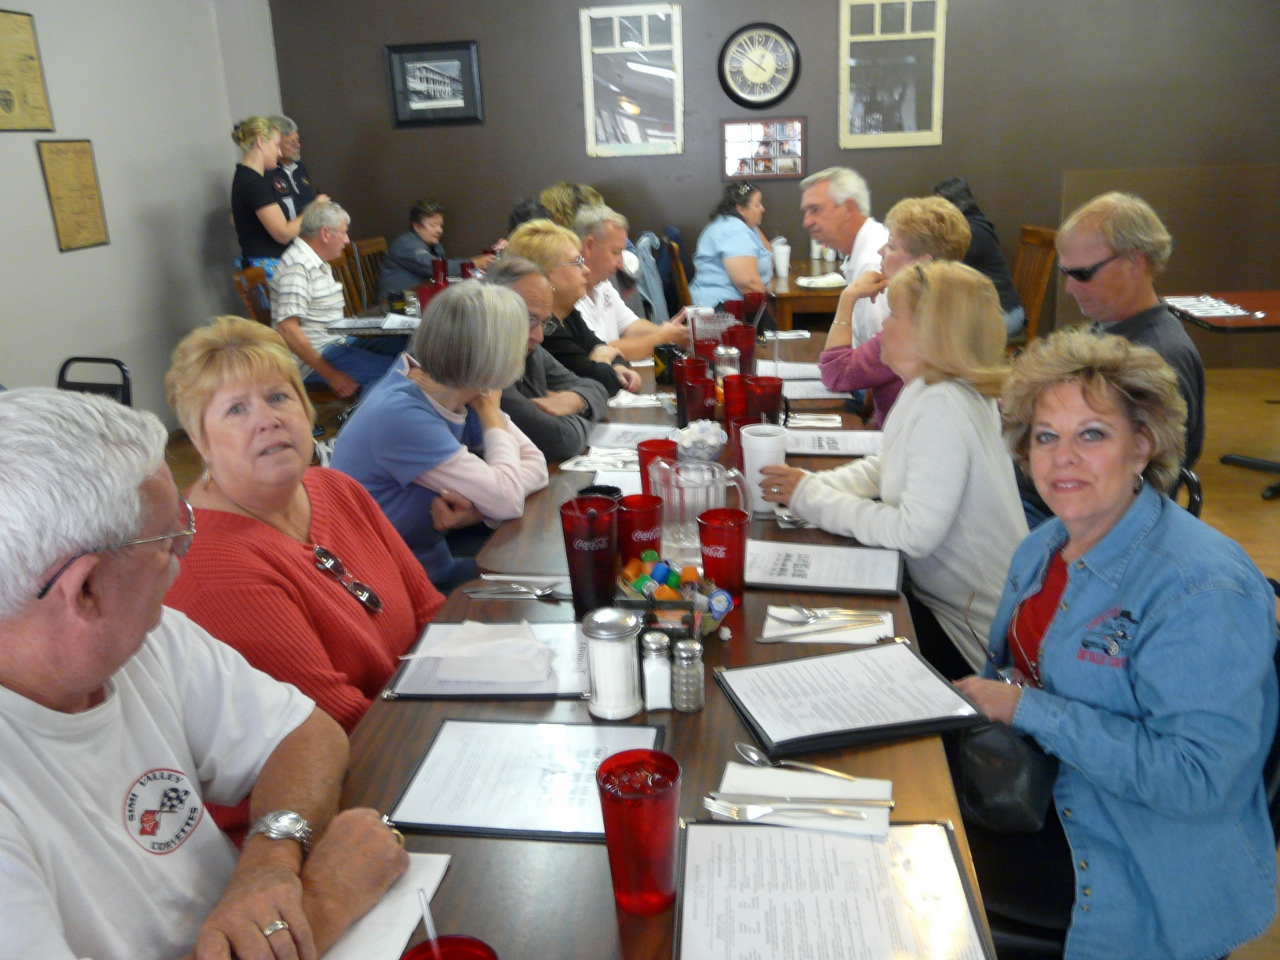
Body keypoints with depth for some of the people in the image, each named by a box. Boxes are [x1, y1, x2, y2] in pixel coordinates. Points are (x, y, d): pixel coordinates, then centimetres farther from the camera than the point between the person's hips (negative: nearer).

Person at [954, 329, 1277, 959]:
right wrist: (978, 696, -5)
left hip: (1146, 874, -8)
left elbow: (1194, 777, -27)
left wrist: (1029, 710, -25)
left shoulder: (1202, 591, -24)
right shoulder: (1042, 551, 3)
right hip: (1046, 797, 8)